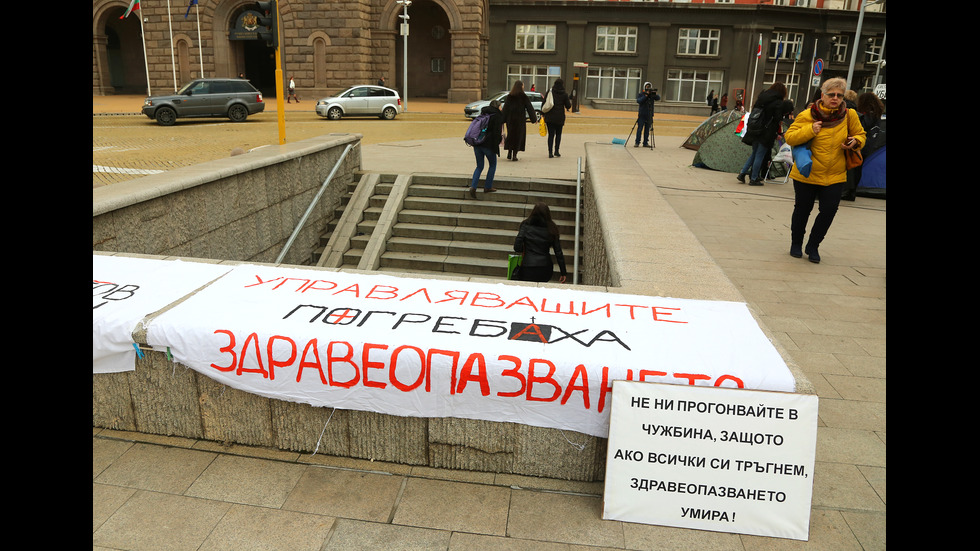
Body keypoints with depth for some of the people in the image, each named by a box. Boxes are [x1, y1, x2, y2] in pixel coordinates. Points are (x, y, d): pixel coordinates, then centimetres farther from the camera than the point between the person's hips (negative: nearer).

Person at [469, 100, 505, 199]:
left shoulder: (483, 114, 17)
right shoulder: (498, 116, -4)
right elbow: (496, 132, -12)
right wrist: (496, 147, -6)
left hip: (477, 143, 6)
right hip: (488, 144, -6)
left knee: (479, 166, 14)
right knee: (493, 165, 15)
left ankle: (473, 186, -4)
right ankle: (487, 187, 15)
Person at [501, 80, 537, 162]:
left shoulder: (509, 97, 1)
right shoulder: (523, 97, -6)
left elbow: (505, 108, 1)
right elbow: (529, 108, -3)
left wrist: (502, 119, 6)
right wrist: (534, 118, 5)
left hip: (510, 119, 3)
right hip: (520, 120, -3)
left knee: (510, 134, 17)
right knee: (518, 136, 5)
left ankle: (509, 153, 12)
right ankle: (514, 155, 0)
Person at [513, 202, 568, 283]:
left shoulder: (525, 225, -1)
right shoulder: (551, 229, 5)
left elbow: (517, 248, -6)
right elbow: (558, 253, 5)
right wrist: (563, 273, 11)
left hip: (528, 268, -2)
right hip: (546, 269, 2)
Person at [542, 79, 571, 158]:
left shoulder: (550, 92, 0)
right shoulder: (564, 95, -4)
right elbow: (568, 106, 3)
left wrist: (543, 114, 11)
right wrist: (570, 102, 24)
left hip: (549, 117, 1)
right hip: (559, 118, -1)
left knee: (551, 134, 4)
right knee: (558, 134, 14)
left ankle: (550, 152, -2)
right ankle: (556, 151, 7)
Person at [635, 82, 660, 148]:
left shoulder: (652, 95, 9)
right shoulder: (641, 94, 2)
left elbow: (658, 99, -2)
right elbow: (638, 101, -14)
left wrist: (654, 94, -20)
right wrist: (646, 95, -19)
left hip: (649, 115, 3)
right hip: (642, 114, -3)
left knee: (647, 129, 5)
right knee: (640, 129, -6)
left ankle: (645, 143, 9)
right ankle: (637, 143, -4)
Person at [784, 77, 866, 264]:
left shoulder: (849, 115, -1)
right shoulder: (807, 115, -9)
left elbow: (860, 134, 14)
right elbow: (789, 137, -10)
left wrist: (855, 142, -9)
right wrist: (810, 130, -24)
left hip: (834, 175, 2)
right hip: (807, 173, -2)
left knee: (829, 211, -1)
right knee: (803, 209, 10)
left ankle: (812, 246, 18)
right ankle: (796, 244, 30)